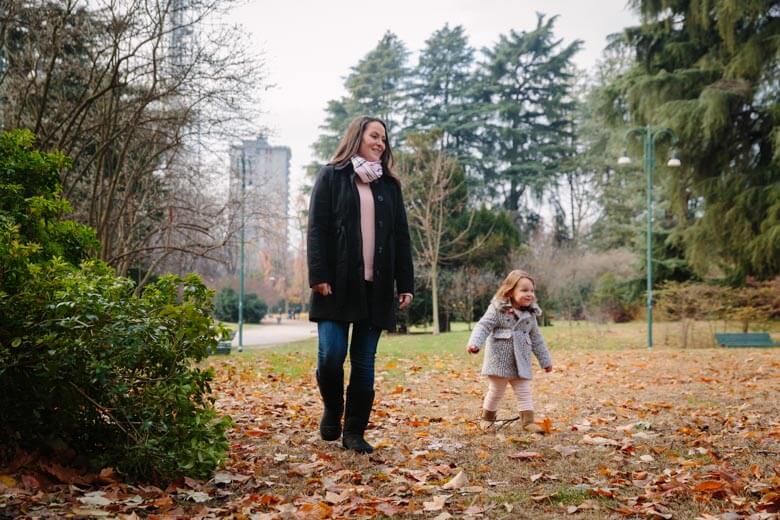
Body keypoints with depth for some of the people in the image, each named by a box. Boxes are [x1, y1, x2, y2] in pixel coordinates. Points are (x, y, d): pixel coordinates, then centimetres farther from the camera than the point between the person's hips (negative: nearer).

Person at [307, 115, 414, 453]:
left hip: (376, 286, 3)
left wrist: (405, 283, 5)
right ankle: (332, 410, 20)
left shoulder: (389, 185, 15)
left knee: (364, 362, 4)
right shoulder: (331, 176, 5)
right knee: (331, 355, -9)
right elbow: (317, 229, -3)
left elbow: (401, 236, 13)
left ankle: (354, 432, 13)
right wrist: (318, 276, -13)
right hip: (338, 284, -3)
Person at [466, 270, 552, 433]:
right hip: (499, 360, -4)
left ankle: (528, 421, 6)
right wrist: (474, 343, -33)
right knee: (495, 392, 7)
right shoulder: (498, 310, -10)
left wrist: (545, 360, 20)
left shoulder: (530, 315, 7)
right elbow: (483, 326, -16)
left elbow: (537, 339, 16)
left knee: (524, 392, 2)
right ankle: (487, 418, 26)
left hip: (521, 363, 4)